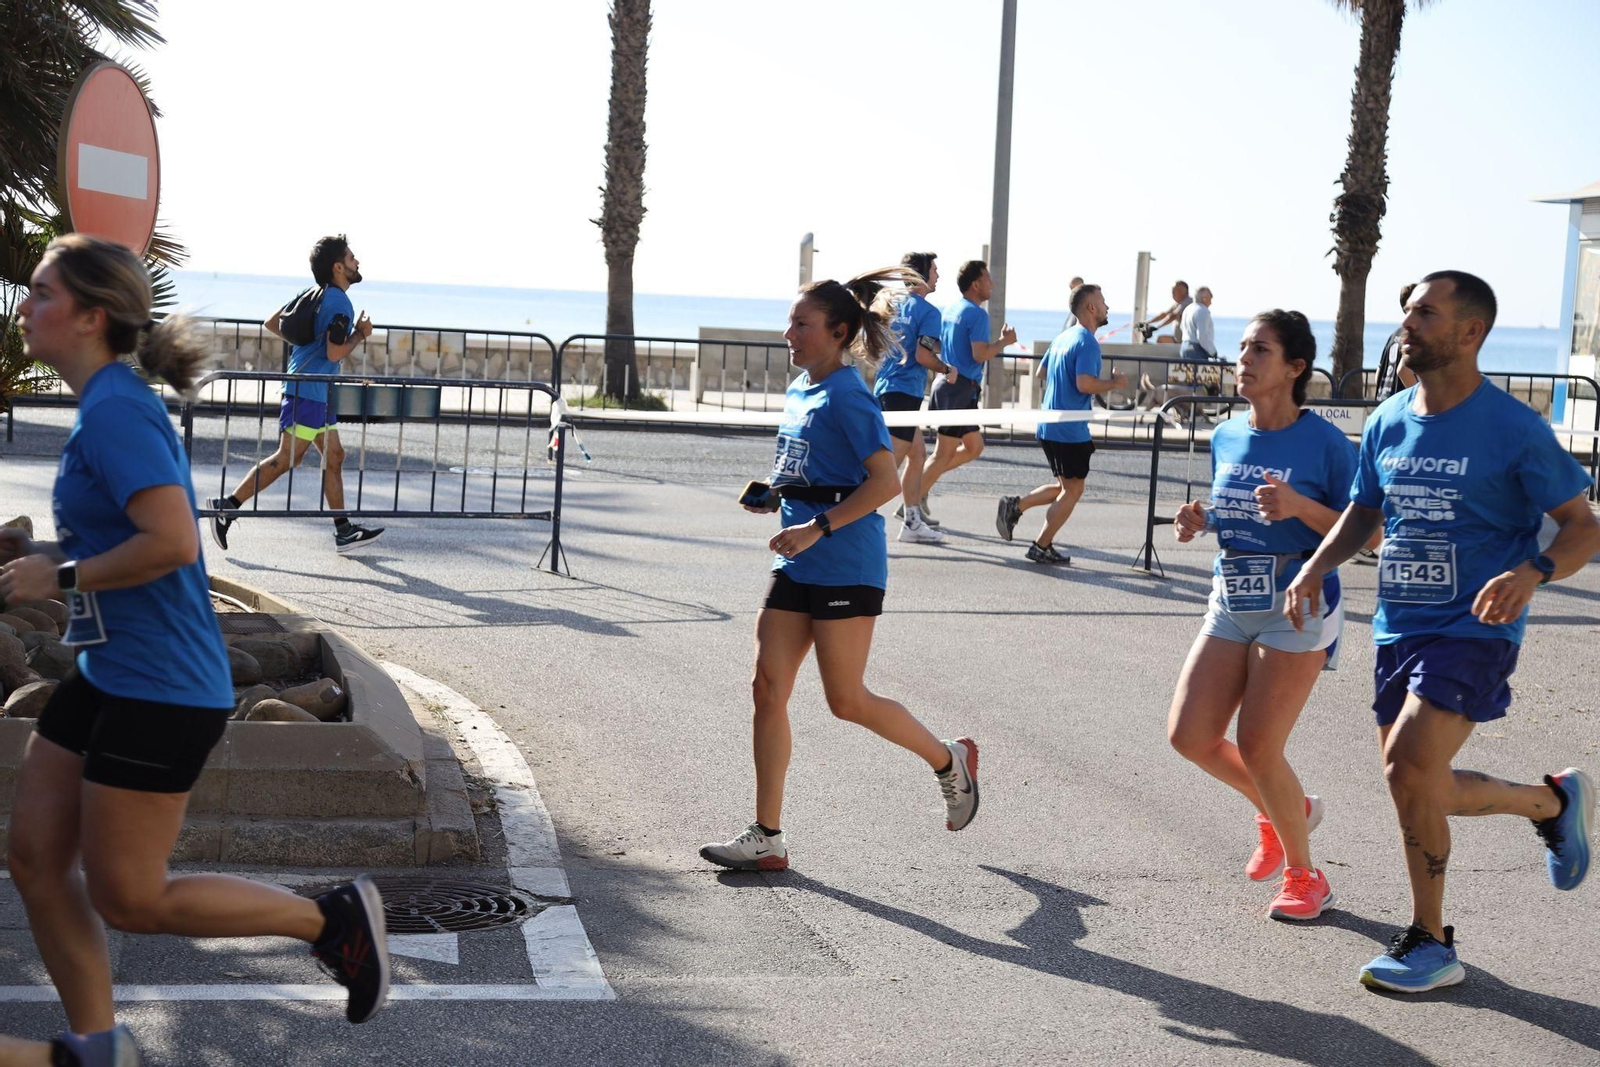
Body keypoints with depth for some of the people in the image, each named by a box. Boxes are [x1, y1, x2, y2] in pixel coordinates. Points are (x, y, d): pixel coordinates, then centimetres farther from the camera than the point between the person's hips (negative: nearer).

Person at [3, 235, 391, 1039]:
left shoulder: (116, 410, -19)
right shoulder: (105, 407, 11)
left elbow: (171, 543, -29)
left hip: (160, 692, -10)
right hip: (107, 674, 10)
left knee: (127, 899, 0)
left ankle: (334, 919, 11)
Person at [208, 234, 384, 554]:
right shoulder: (339, 302, -15)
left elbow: (271, 323, 17)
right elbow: (335, 353, -22)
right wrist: (360, 334, -6)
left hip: (319, 392, 10)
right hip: (309, 391, -10)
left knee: (334, 456, 12)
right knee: (287, 458, -8)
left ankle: (344, 531, 15)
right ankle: (227, 506, -8)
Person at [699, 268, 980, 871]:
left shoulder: (847, 397, -13)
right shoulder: (798, 392, 13)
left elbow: (886, 482, -20)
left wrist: (817, 528, -24)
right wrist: (774, 500, 11)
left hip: (845, 566, -9)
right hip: (796, 567, 9)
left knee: (846, 700, 0)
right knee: (768, 690, 2)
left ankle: (950, 760, 24)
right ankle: (767, 839, 6)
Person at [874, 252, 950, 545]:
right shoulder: (928, 311, -11)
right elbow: (923, 355, -20)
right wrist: (946, 369, -1)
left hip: (884, 388, 9)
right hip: (905, 392, -9)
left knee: (917, 454, 18)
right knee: (889, 465, -8)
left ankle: (912, 523, 20)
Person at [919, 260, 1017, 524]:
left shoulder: (951, 309, 13)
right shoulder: (977, 314, -14)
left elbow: (938, 345, 20)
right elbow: (980, 354, -21)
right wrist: (1004, 341, -7)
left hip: (947, 382, 9)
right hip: (962, 389, -9)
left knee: (974, 447, 17)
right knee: (944, 453, -4)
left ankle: (922, 480, 13)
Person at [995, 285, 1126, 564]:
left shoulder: (1062, 337, 13)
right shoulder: (1087, 342, -16)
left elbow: (1042, 371, 22)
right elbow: (1085, 383, -26)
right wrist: (1114, 383, -11)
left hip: (1049, 425, 9)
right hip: (1070, 430, -9)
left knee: (1066, 486, 19)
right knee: (1073, 489, 1)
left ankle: (1015, 506, 9)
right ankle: (1042, 547, 4)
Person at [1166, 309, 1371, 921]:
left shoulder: (1324, 441, -13)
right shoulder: (1226, 439, 6)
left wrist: (1300, 506, -26)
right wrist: (1199, 521, -1)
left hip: (1298, 611, -6)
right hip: (1231, 606, 7)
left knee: (1257, 745, -9)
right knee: (1189, 736, 1)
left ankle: (1304, 876, 14)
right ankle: (1284, 810, 29)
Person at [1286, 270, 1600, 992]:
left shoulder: (1514, 429, -11)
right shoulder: (1387, 423, 6)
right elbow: (1362, 512, 19)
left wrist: (1532, 573, -28)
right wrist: (1316, 568, 0)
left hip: (1473, 629, -7)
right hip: (1399, 627, 7)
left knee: (1409, 767, -20)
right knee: (1418, 788, 11)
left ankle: (1430, 943, -1)